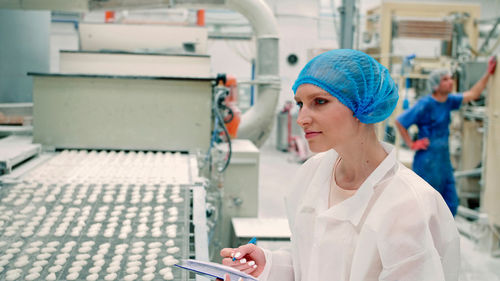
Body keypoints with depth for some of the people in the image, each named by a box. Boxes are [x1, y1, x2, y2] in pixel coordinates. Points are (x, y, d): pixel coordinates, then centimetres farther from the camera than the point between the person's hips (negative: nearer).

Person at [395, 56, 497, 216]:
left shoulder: (448, 101, 8)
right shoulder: (425, 104, -15)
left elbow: (472, 94, 21)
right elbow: (399, 122, -16)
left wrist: (488, 73, 19)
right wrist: (411, 144, -12)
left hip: (443, 159, 8)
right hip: (427, 160, -8)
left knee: (451, 204, 10)